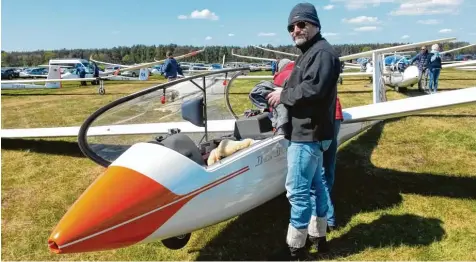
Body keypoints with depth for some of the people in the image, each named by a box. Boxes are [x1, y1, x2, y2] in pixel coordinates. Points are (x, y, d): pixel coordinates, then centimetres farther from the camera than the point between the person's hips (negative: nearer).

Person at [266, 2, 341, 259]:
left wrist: (282, 95, -14)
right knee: (314, 185, 17)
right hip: (307, 132, 11)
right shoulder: (309, 53, 20)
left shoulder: (323, 52, -14)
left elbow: (311, 89, -26)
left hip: (307, 134, -11)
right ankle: (318, 236, 31)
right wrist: (281, 94, 4)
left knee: (297, 190, -4)